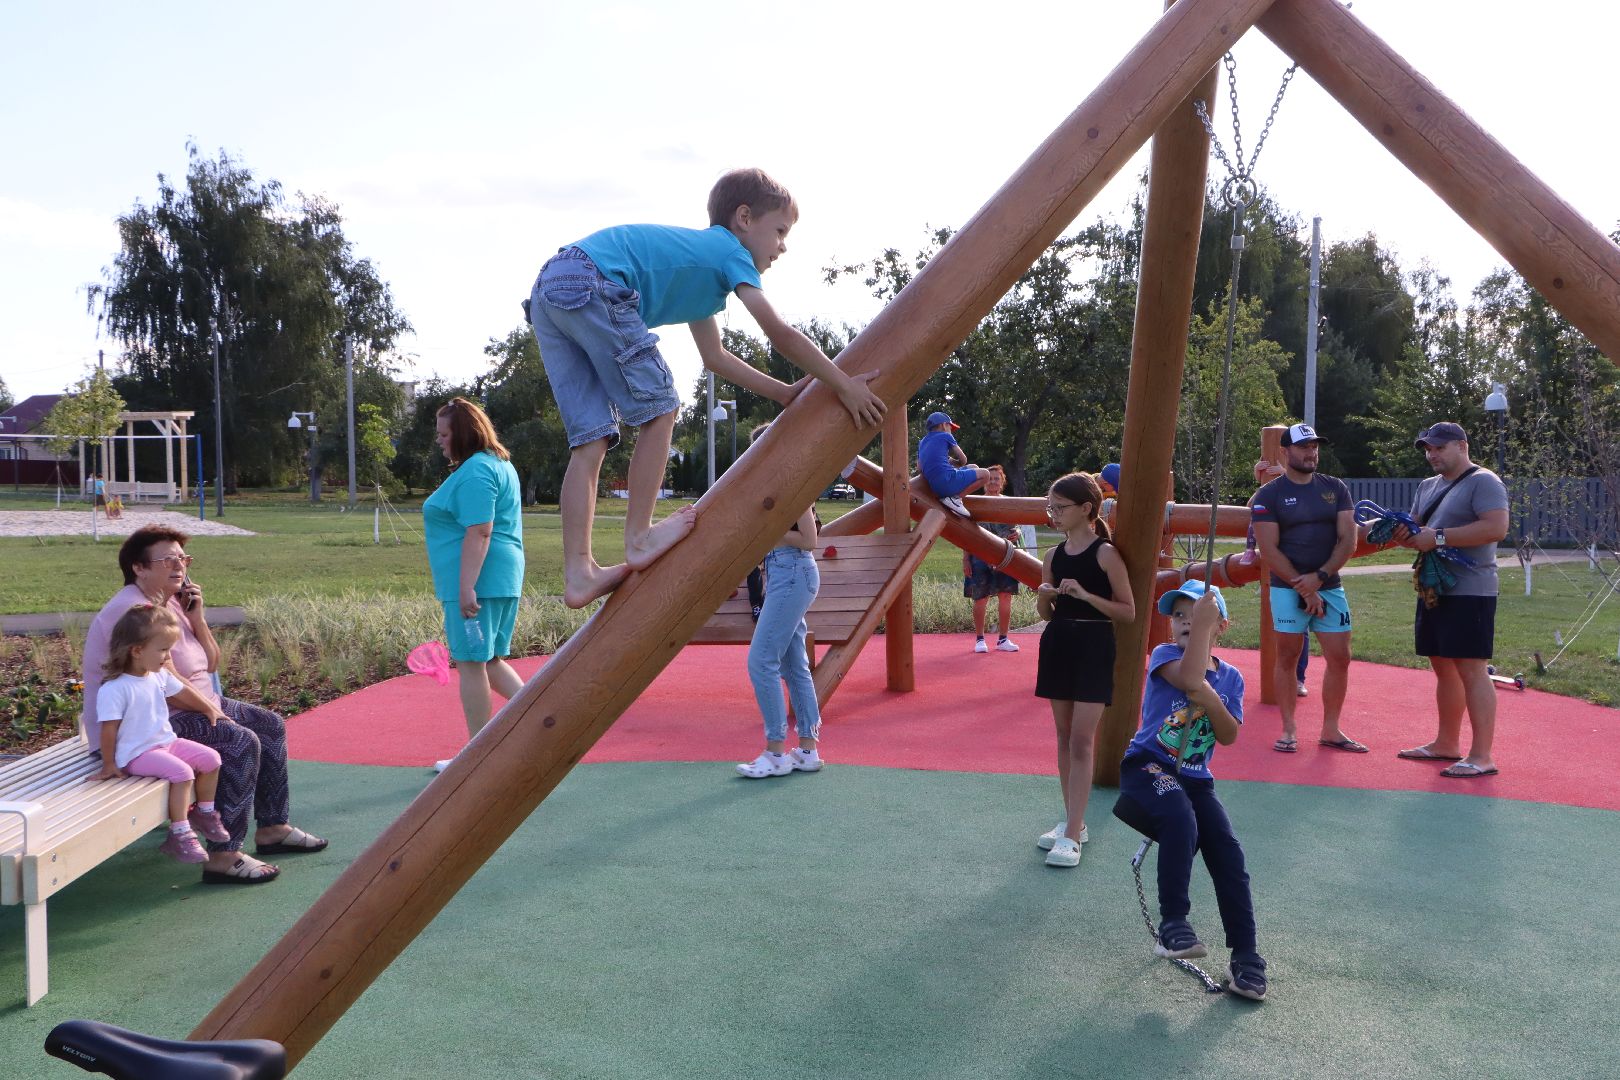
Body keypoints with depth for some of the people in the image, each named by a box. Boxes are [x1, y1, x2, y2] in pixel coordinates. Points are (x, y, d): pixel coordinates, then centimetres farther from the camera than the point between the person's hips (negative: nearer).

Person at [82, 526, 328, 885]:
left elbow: (210, 664, 10)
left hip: (192, 707, 11)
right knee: (241, 743, -28)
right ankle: (223, 856, -26)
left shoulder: (173, 602, 10)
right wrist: (209, 709, -13)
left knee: (271, 726, 11)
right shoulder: (135, 612, -21)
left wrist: (197, 619, -4)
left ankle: (273, 828, 18)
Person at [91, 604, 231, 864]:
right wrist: (109, 765, -14)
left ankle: (204, 813, 19)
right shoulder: (114, 689, -22)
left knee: (210, 758, -2)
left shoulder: (159, 676, 4)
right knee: (181, 772, -28)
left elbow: (182, 692, 22)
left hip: (166, 741, 9)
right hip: (136, 754, -8)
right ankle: (179, 835, -17)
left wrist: (210, 709, 30)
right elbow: (108, 729, -18)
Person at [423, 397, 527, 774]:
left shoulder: (475, 472, -15)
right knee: (489, 660, 17)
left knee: (471, 664, -1)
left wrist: (466, 587, -25)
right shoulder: (499, 463, 18)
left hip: (476, 579, -10)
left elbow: (479, 533, -24)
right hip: (503, 580, 10)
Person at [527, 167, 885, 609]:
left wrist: (785, 393, 32)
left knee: (591, 437, 6)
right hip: (593, 283, -9)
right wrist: (844, 385, 2)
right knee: (658, 407, 0)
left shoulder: (701, 258, 30)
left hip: (547, 291, 9)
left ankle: (578, 573, 3)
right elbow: (779, 333, -4)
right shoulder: (730, 251, 4)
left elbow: (714, 357, 36)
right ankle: (638, 538, 6)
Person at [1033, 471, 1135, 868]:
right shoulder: (1053, 556, 7)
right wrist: (1044, 595, -8)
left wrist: (1087, 595, -20)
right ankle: (1073, 822, 21)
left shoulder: (1105, 554, -9)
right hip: (1058, 644, 6)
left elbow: (1128, 612, -8)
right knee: (1064, 737, 11)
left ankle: (1072, 836, -7)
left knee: (1081, 741, -8)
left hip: (1093, 647, -6)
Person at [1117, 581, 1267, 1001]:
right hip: (1147, 766, -4)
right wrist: (1200, 623, -21)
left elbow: (1229, 736, -1)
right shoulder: (1164, 654, -3)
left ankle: (1245, 955, 1)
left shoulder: (1230, 677, 10)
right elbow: (1189, 677, -27)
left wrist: (1210, 699, -18)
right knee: (1181, 819, -33)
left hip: (1196, 778, 5)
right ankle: (1172, 923, -22)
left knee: (1228, 853, -8)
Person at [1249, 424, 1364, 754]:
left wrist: (1319, 577, -12)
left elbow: (1348, 540, 1)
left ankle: (1330, 730, 14)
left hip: (1330, 587, 4)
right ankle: (1289, 730, 11)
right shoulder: (1269, 495, -4)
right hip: (1287, 588, -3)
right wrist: (1303, 588, -13)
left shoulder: (1335, 488, 7)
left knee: (1340, 658, 3)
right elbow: (1269, 550, -9)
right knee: (1288, 657, 2)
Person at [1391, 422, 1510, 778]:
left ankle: (1481, 756, -7)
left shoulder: (1483, 482, -9)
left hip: (1469, 592, -9)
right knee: (1443, 667, 13)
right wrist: (1404, 534, -4)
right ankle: (1446, 743, 23)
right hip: (1433, 589, 9)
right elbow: (1417, 529, 21)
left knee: (1471, 669, -9)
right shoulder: (1428, 486, 17)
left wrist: (1438, 537, -22)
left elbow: (1497, 527, -22)